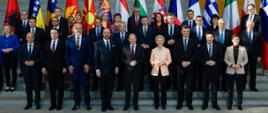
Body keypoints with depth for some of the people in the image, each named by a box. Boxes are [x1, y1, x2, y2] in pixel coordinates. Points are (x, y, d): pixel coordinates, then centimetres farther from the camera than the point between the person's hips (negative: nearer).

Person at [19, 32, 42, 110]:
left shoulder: (38, 46, 3)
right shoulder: (22, 47, 9)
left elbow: (41, 57, -3)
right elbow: (19, 57, 6)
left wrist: (34, 62, -16)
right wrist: (25, 62, -11)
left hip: (35, 69, -2)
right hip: (26, 69, 2)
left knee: (37, 87, 2)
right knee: (28, 87, 7)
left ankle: (37, 103, 11)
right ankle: (29, 103, 16)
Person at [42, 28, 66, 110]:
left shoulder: (62, 43, -1)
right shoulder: (47, 44, 10)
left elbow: (65, 56, -4)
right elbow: (44, 56, 8)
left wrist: (65, 67, -9)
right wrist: (43, 67, 2)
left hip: (59, 68, -3)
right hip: (50, 68, 3)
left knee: (60, 87, 4)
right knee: (52, 87, 6)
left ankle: (59, 104, 11)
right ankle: (53, 104, 13)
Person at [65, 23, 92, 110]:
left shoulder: (86, 39, 3)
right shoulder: (69, 39, 5)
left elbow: (90, 53, 1)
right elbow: (67, 53, 4)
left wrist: (88, 64, -7)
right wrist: (68, 65, -4)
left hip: (84, 67, -1)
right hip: (73, 67, 1)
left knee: (86, 86, 3)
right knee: (75, 86, 7)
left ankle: (87, 103, 15)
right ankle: (77, 103, 19)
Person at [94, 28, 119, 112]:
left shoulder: (113, 43, 8)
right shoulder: (98, 44, -2)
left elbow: (115, 56, 12)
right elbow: (96, 57, -4)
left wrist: (116, 66, 5)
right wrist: (97, 69, -8)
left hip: (112, 69, 3)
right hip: (103, 69, -3)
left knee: (110, 87, 7)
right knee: (103, 87, 3)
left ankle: (108, 104, 17)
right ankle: (104, 105, 13)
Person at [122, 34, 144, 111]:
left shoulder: (140, 48, 6)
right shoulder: (125, 48, 6)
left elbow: (142, 58, 1)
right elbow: (123, 58, 2)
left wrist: (136, 62, -16)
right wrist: (129, 63, -14)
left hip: (137, 70, 0)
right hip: (128, 70, 0)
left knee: (136, 88, 5)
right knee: (127, 88, 3)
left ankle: (135, 104, 15)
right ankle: (127, 104, 13)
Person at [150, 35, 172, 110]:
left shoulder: (167, 50, 5)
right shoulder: (153, 50, 9)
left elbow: (169, 60, 3)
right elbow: (151, 60, 6)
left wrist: (164, 62, -15)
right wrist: (153, 63, -14)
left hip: (164, 71, -1)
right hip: (155, 71, 1)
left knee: (164, 89, 1)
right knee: (155, 88, 3)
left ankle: (164, 104, 11)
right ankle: (156, 104, 12)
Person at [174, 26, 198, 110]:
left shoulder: (193, 41, 6)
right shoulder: (177, 41, 6)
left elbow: (195, 53, 1)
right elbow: (175, 53, 1)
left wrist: (189, 62, -10)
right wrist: (181, 62, -11)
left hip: (190, 66, 0)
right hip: (180, 66, 0)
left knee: (189, 85, 2)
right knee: (180, 85, 4)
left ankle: (189, 103, 10)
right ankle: (180, 103, 13)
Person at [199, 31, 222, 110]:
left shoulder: (218, 46, 4)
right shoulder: (202, 47, 3)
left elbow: (221, 58, 2)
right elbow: (199, 58, 1)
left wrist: (215, 62, -14)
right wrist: (206, 62, -15)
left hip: (215, 69, 0)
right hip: (205, 69, 0)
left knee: (215, 87, 5)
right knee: (205, 87, 6)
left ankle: (215, 104, 14)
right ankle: (205, 104, 15)